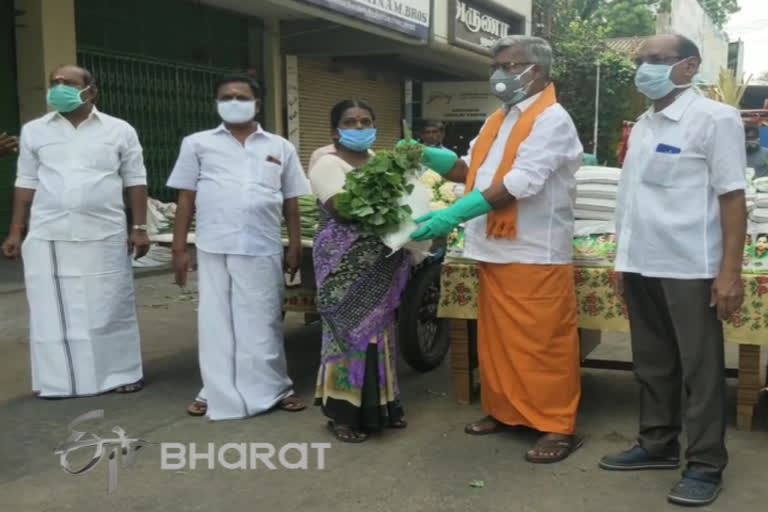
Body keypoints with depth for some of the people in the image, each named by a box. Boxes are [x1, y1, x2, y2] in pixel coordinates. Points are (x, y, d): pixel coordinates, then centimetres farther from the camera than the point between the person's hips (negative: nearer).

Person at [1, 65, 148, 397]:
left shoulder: (119, 130, 4)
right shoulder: (34, 131, 8)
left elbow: (135, 181, 4)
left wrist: (139, 227, -2)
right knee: (53, 309, 4)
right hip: (47, 236, 2)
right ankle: (59, 380, 14)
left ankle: (121, 374, 15)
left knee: (110, 308, 3)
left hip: (105, 235, -1)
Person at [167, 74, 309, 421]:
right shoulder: (198, 144, 8)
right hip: (214, 249, 0)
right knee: (216, 321, 6)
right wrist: (179, 248, 2)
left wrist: (295, 247, 7)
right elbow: (186, 197, 6)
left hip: (263, 249, 1)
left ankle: (274, 389, 20)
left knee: (263, 323, 7)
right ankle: (217, 392, 19)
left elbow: (291, 202, 12)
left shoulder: (280, 147, 11)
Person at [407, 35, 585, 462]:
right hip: (495, 250, 9)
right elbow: (471, 170, 16)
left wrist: (453, 215, -29)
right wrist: (426, 156, 0)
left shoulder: (552, 120, -12)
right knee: (498, 339, 16)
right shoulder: (499, 120, 17)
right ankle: (504, 411, 30)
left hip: (535, 253, -9)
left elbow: (520, 184, -24)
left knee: (543, 344, -2)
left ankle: (559, 426, 9)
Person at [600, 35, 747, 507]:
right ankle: (658, 445, 30)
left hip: (691, 267, -7)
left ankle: (706, 464, 14)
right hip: (642, 265, 7)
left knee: (701, 368, 3)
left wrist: (730, 271, -16)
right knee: (653, 363, 16)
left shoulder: (714, 118, -7)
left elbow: (732, 198, -11)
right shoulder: (642, 126, 13)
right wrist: (624, 260, 15)